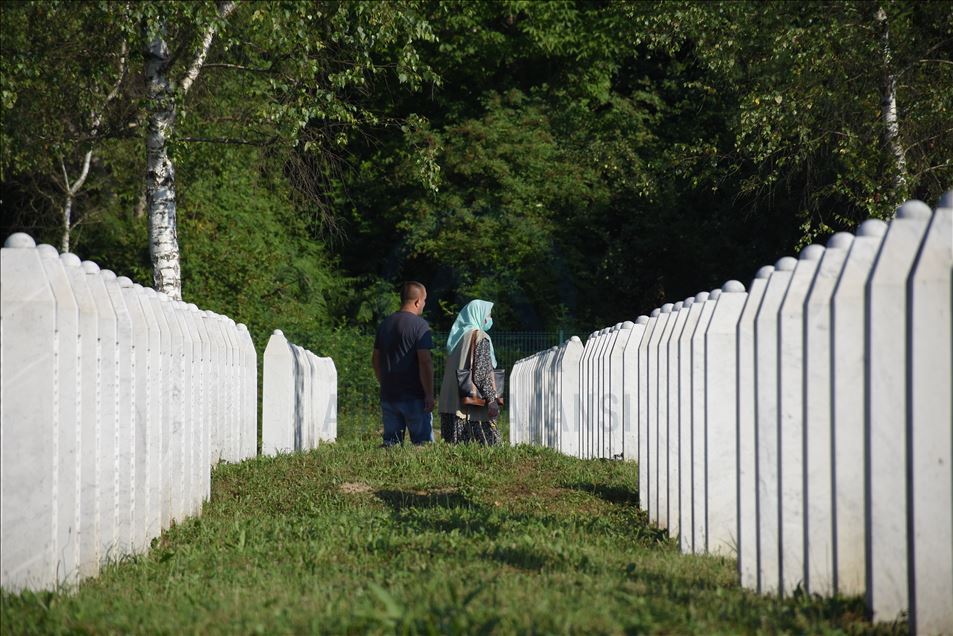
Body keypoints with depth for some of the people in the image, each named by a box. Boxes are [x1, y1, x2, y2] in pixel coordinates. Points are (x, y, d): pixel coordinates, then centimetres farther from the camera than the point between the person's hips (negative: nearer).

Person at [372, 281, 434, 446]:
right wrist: (429, 395, -13)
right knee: (423, 443, -1)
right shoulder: (420, 325, -10)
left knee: (391, 442, 8)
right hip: (414, 396, -6)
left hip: (388, 395, 6)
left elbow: (375, 359, 17)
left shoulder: (385, 324, 11)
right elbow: (425, 361, -16)